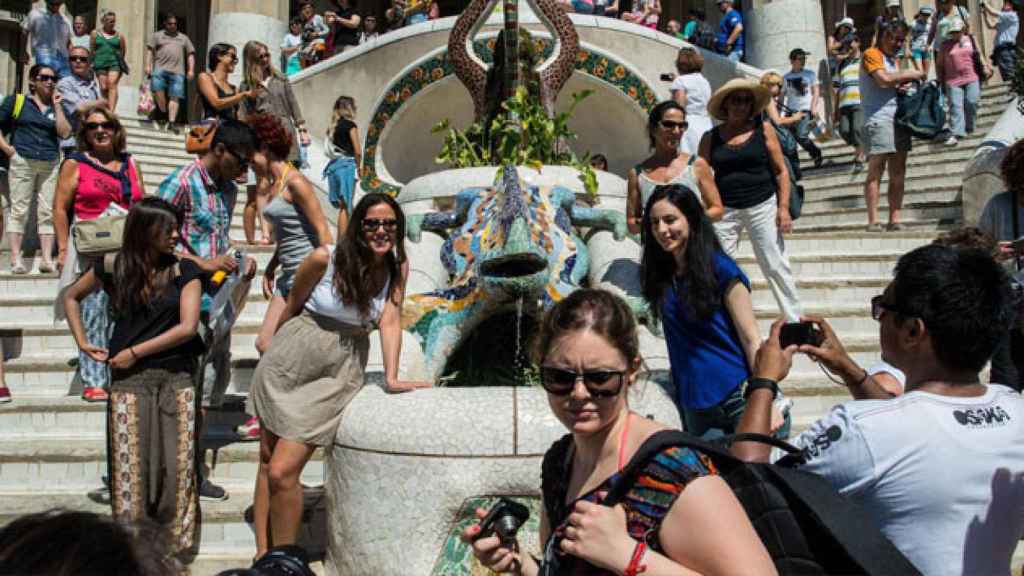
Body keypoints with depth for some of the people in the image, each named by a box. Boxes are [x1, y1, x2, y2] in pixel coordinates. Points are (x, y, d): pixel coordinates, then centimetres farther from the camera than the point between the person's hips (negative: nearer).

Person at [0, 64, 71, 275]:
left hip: (50, 165, 3)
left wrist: (57, 106, -1)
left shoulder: (57, 106, 14)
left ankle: (47, 259, -2)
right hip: (22, 162, -2)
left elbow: (64, 133, 0)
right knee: (19, 210, -4)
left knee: (47, 212, -1)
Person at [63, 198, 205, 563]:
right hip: (129, 381, 0)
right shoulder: (113, 268, 0)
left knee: (177, 464, 1)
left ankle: (177, 546, 14)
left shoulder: (185, 271, -2)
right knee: (130, 466, 2)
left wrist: (135, 352, -10)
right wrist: (83, 343, 7)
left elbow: (187, 327, -11)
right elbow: (71, 297, 17)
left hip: (176, 378, 0)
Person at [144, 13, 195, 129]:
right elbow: (150, 50, 10)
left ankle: (172, 121, -12)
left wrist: (191, 70, 4)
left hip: (177, 71, 1)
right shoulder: (157, 35, 19)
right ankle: (164, 114, -6)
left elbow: (190, 54, 18)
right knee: (157, 89, -22)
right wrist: (148, 65, -3)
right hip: (160, 68, -1)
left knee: (175, 97, -8)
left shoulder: (184, 38, 24)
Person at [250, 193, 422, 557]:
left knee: (282, 472, -9)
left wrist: (391, 377, -19)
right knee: (267, 462, 8)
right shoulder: (325, 258, -12)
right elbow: (292, 306, 2)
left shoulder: (398, 266, -5)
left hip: (336, 376, -1)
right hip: (288, 363, 1)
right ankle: (262, 557, 21)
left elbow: (390, 320, -9)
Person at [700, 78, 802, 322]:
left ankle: (794, 319, 11)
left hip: (762, 207, -1)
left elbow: (781, 171, 4)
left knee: (775, 266, 1)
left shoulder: (763, 129, 3)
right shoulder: (711, 138, 5)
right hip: (725, 210, 1)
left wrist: (784, 208, -5)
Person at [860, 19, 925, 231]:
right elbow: (884, 79, -16)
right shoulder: (872, 54, 0)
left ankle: (894, 220, 4)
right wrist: (909, 74, -4)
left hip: (898, 118, 8)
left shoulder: (894, 59, 25)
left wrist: (905, 85, 6)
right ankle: (873, 221, -12)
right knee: (876, 170, -11)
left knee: (898, 174, 3)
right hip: (878, 119, -8)